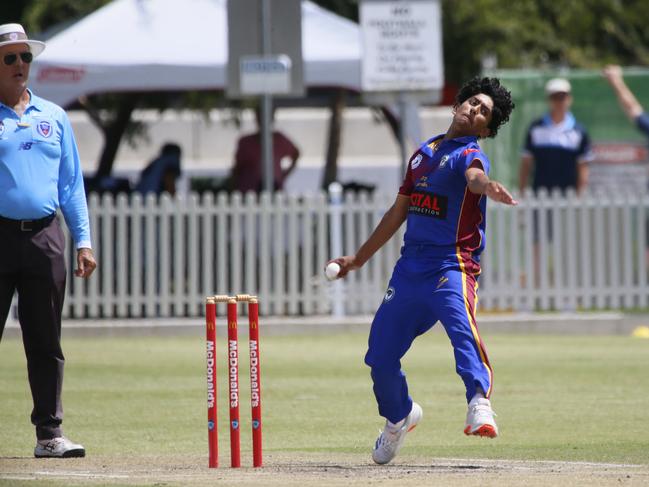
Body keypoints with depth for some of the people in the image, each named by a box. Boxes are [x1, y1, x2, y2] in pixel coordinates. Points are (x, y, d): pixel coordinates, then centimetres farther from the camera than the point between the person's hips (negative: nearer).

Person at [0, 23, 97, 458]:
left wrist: (83, 241, 8)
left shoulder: (54, 117, 15)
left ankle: (49, 432, 9)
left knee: (46, 342, 6)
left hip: (45, 238, 4)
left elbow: (71, 183, 16)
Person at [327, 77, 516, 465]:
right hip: (410, 267, 7)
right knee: (380, 356, 10)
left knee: (461, 323, -35)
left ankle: (480, 403, -49)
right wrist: (359, 258, 30)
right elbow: (399, 213, 26)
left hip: (452, 265, -7)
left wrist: (487, 186, -53)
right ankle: (399, 415, 37)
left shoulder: (470, 154, -2)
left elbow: (474, 176, -29)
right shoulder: (423, 153, 18)